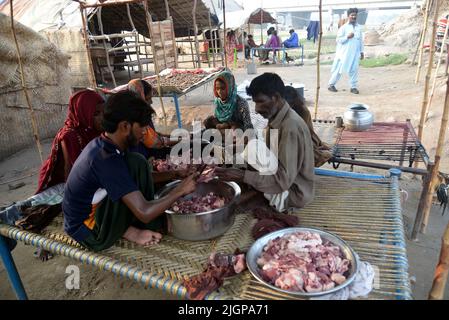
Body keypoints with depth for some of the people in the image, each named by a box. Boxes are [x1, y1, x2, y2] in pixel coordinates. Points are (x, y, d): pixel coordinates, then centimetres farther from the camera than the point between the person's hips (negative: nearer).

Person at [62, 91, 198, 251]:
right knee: (135, 164, -20)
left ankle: (128, 228, 3)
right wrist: (180, 190, -17)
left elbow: (134, 178, 13)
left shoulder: (101, 145, -1)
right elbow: (144, 213, -30)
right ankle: (131, 230, -1)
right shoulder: (107, 160, -29)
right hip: (90, 234, -9)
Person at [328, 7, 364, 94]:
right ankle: (331, 84, 13)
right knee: (339, 69, 1)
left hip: (355, 53, 4)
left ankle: (354, 87, 6)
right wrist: (347, 36, -20)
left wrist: (361, 51, 13)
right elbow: (338, 40, -7)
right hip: (344, 53, -4)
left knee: (354, 70, -1)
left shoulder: (359, 27, 12)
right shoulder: (344, 27, -3)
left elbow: (361, 40, 16)